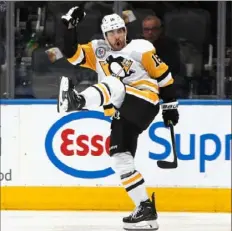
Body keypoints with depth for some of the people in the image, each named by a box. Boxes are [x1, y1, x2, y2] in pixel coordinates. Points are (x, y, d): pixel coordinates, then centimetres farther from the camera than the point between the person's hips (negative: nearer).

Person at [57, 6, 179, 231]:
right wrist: (69, 26, -6)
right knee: (120, 159, -4)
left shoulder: (140, 48, 1)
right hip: (122, 115, 6)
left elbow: (163, 75, 5)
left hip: (144, 102, -6)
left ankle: (79, 101, -62)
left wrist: (170, 105, 5)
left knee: (112, 86, -31)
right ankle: (145, 208, -3)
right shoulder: (98, 51, 15)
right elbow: (72, 54, 6)